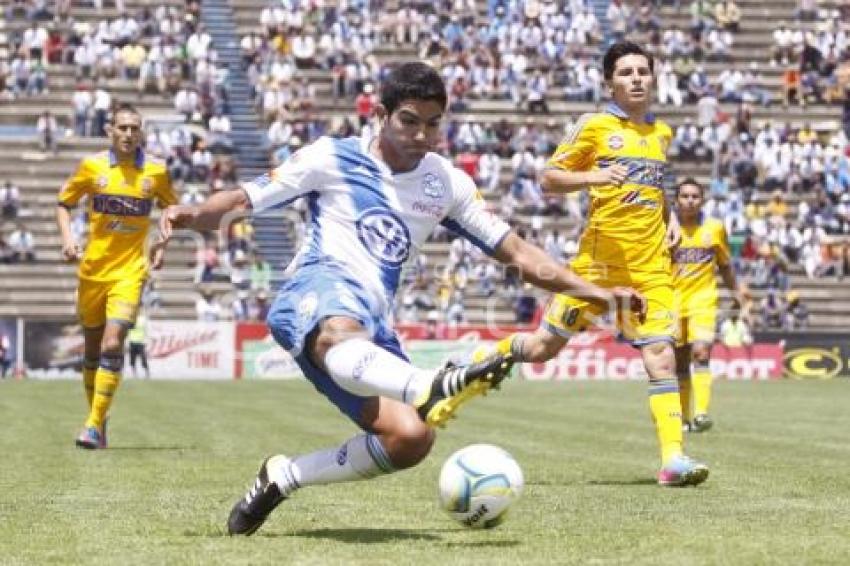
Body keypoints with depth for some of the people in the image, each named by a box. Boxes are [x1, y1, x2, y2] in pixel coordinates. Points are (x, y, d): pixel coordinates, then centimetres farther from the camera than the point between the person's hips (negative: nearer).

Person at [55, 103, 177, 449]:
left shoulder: (156, 171, 0)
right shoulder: (92, 166, 0)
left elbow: (172, 209, 16)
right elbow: (64, 204, 11)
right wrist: (67, 238, -5)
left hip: (129, 271, -2)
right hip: (92, 270, 2)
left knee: (112, 344, -17)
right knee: (93, 348, 10)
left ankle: (94, 426, -16)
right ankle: (97, 418, 27)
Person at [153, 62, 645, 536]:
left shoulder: (447, 182, 16)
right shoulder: (332, 157, 7)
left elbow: (516, 251, 17)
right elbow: (242, 200, 7)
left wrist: (595, 292, 9)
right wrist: (193, 215, -15)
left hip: (373, 325, 6)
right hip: (318, 291, -5)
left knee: (412, 439, -17)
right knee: (342, 332, -43)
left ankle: (282, 477, 1)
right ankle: (434, 388, -76)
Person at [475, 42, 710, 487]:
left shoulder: (662, 133, 16)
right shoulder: (595, 125, 0)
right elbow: (549, 179, -1)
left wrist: (670, 219, 13)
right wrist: (593, 176, -18)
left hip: (650, 266, 4)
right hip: (599, 260, -3)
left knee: (661, 357, -10)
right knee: (544, 346, 0)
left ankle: (673, 459, -14)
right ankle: (478, 361, 28)